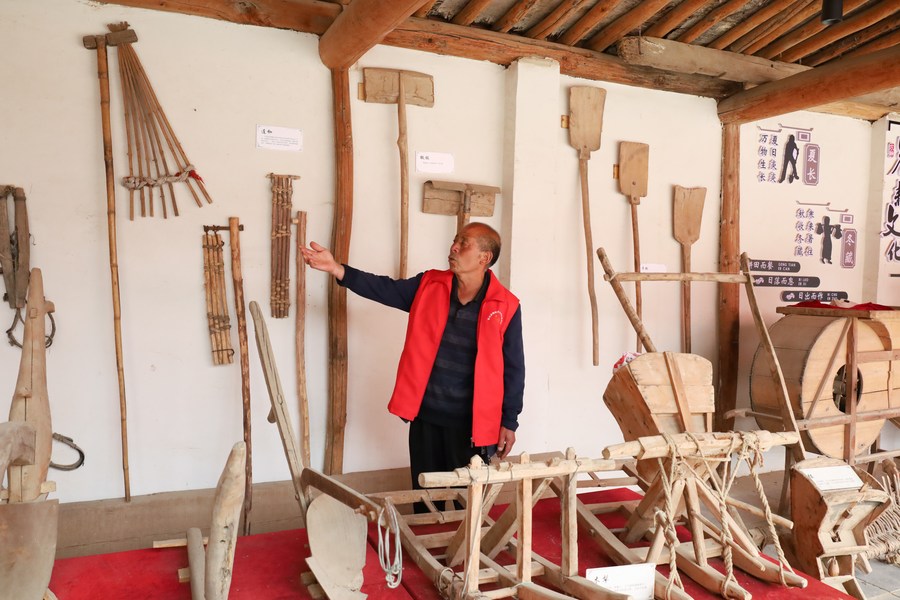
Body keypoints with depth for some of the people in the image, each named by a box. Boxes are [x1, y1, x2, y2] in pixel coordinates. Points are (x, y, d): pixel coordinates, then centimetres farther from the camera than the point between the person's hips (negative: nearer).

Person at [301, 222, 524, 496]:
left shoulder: (505, 307, -8)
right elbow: (384, 288, -1)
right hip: (425, 415, 3)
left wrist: (509, 422, -2)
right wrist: (336, 268, -14)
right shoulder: (429, 285, 2)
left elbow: (513, 369, -4)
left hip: (471, 423, -3)